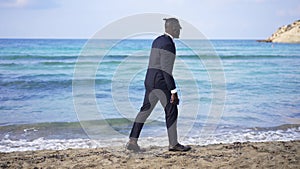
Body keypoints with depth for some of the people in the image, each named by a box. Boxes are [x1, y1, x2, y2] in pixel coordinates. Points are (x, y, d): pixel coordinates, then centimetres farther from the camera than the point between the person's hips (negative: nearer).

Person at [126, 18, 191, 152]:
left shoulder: (158, 40, 15)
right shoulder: (168, 44, -16)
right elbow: (167, 70, -20)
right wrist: (173, 91, -18)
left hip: (150, 80, 10)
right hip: (160, 81, -10)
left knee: (145, 110, 9)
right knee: (171, 111, 2)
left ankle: (132, 141, 8)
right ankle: (173, 143, 11)